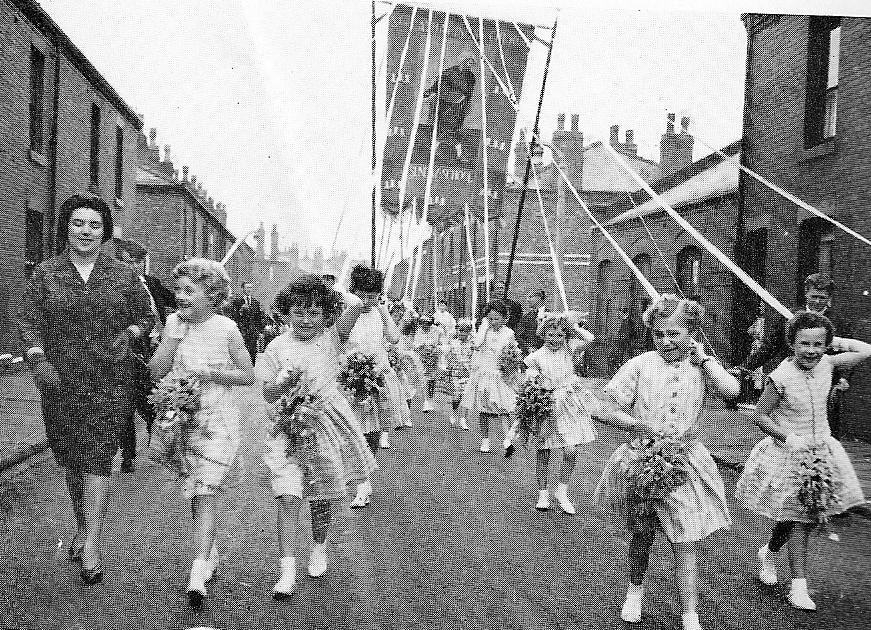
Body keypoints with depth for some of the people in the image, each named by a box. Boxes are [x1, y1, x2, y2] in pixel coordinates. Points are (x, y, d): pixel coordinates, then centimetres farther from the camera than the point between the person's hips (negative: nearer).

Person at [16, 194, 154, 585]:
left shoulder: (123, 277, 5)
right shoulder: (45, 274, 6)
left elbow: (146, 317, 13)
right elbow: (28, 320, 2)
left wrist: (129, 334, -7)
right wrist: (37, 359, -12)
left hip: (109, 383, -2)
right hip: (60, 382, 2)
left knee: (98, 457, -7)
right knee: (70, 458, 12)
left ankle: (91, 544, -4)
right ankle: (81, 526, 31)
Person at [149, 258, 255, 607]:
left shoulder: (226, 328, -9)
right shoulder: (173, 323, 1)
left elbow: (248, 375, -4)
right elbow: (155, 371, -6)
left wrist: (210, 373, -17)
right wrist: (175, 333, -13)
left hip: (217, 423, -4)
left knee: (204, 496, -9)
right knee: (194, 494, 14)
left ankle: (197, 576, -11)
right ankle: (210, 555, 33)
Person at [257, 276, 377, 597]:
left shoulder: (330, 338, -1)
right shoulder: (277, 347, -2)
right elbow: (267, 395, -1)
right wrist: (281, 383, -17)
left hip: (327, 422, 1)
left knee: (322, 496, 12)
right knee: (288, 496, -12)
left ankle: (319, 549, 38)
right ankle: (287, 570, -4)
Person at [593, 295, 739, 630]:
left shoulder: (701, 366, -1)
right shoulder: (640, 364, -7)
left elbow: (731, 390, -22)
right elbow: (608, 411, -7)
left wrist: (703, 356, -13)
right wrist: (640, 426, -18)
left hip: (686, 464, 0)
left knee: (685, 545, 1)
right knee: (642, 533, 17)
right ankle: (635, 588, 44)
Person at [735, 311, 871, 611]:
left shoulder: (826, 365, -4)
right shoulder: (782, 377, -19)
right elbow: (759, 416, -14)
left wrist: (836, 341, 0)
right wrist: (788, 437, -19)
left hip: (821, 452, 5)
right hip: (788, 456, -5)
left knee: (807, 518, 11)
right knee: (799, 520, 2)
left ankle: (769, 552, 36)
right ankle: (798, 586, 21)